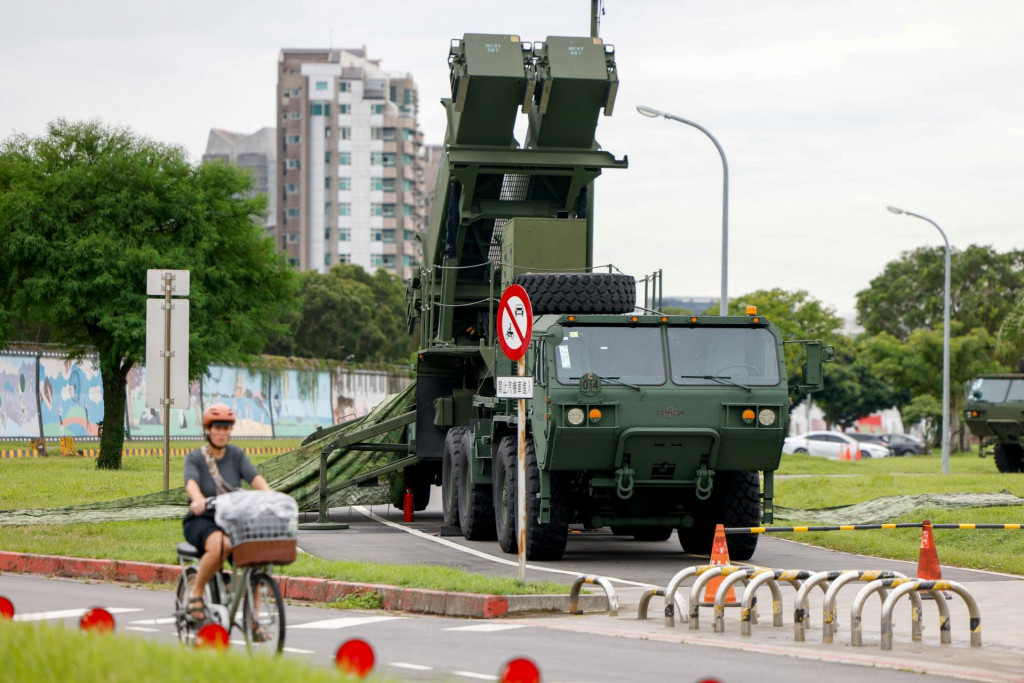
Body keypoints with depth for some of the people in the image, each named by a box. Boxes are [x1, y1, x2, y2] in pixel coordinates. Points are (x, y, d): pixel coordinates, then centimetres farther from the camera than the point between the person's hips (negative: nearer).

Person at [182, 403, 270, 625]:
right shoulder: (195, 458, -1)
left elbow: (255, 478, -8)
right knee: (221, 546, -37)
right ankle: (196, 592, -15)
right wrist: (198, 500, -43)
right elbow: (191, 482, -21)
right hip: (201, 521, -4)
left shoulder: (236, 455, 8)